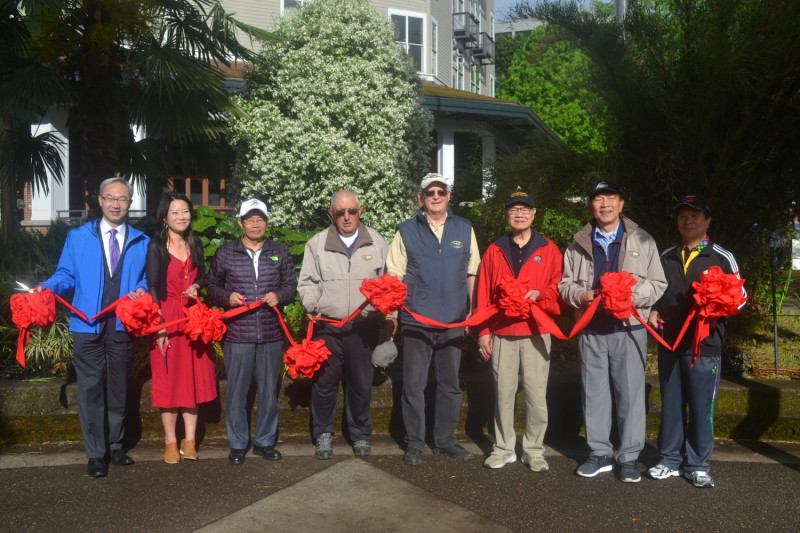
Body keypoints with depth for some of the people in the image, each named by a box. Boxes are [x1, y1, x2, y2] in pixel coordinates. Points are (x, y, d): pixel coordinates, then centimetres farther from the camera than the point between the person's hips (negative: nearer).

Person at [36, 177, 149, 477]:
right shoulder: (78, 237, 5)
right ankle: (96, 453, 11)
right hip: (88, 326, -1)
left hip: (123, 326, 2)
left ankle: (115, 446, 27)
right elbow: (66, 275, 5)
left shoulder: (141, 242, 8)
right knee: (91, 389, 1)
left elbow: (146, 278, 8)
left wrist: (142, 290, -13)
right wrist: (48, 287, -14)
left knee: (119, 388, 12)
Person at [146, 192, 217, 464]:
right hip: (167, 318, -4)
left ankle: (189, 440, 14)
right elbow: (153, 287, -9)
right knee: (168, 379, 2)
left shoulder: (195, 245, 10)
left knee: (193, 377, 5)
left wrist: (195, 288, -6)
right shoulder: (157, 246, -4)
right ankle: (170, 441, 12)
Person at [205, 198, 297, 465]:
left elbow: (291, 285, 11)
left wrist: (279, 296, -9)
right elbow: (211, 285, 10)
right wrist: (227, 297, -9)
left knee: (269, 390, 9)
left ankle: (265, 441, 24)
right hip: (237, 334, -1)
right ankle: (238, 443, 19)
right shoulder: (225, 252, 4)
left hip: (271, 334, 2)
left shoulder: (280, 252, 8)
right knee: (237, 390, 4)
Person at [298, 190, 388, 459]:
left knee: (361, 384, 8)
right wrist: (311, 304, -10)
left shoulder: (376, 242, 7)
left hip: (364, 326, 0)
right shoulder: (317, 243, 5)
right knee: (324, 382, 4)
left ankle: (360, 435, 26)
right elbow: (307, 282, 8)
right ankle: (323, 435, 23)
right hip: (326, 326, 0)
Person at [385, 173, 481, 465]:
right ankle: (414, 444, 15)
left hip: (454, 323, 2)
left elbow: (472, 274, 9)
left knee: (450, 384, 11)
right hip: (416, 322, -2)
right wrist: (390, 314, -8)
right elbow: (394, 275, 1)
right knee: (413, 385, 2)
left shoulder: (465, 229, 7)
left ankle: (445, 440, 25)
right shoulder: (406, 230, 3)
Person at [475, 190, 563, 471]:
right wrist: (483, 331, 2)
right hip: (502, 333, 1)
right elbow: (483, 294, 7)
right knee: (503, 392, 5)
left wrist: (539, 294, -15)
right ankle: (503, 448, 17)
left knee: (536, 393, 0)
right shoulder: (494, 250, 10)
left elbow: (558, 287, 5)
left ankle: (534, 450, 12)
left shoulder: (549, 250, 8)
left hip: (536, 332, -1)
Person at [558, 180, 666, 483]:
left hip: (629, 328, -2)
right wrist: (582, 295, -6)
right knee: (594, 393, 7)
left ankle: (629, 457, 12)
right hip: (591, 330, 2)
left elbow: (657, 284, 4)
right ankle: (600, 453, 20)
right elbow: (565, 284, 15)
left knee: (630, 393, 0)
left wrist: (630, 295, -14)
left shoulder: (642, 241, 7)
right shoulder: (578, 245, 12)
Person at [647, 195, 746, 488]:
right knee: (671, 404, 10)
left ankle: (697, 465, 13)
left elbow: (740, 294, 4)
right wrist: (653, 312, 4)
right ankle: (670, 460, 20)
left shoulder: (722, 258, 1)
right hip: (668, 343, 4)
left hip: (705, 345, -3)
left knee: (701, 407, 1)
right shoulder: (665, 257, 13)